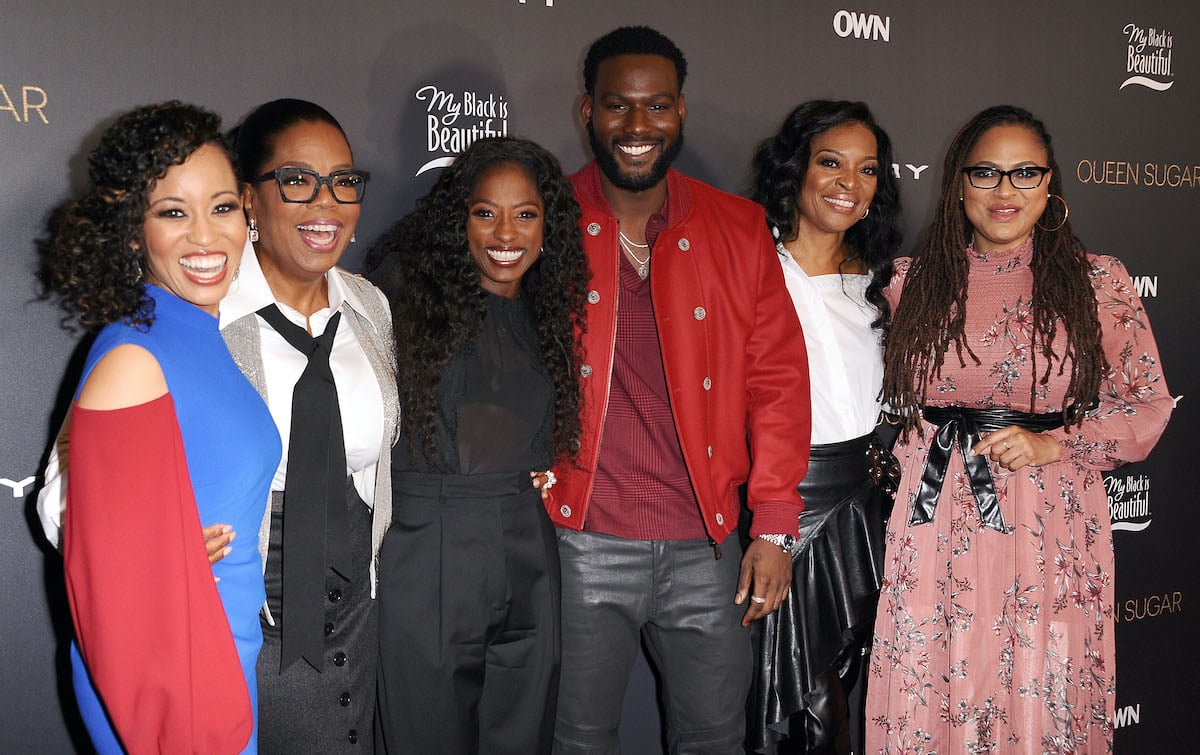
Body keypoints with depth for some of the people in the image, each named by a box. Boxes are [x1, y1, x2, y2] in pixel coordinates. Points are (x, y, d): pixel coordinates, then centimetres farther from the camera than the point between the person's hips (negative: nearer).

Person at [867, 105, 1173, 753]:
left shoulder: (1098, 283, 3)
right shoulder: (911, 281, 7)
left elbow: (1149, 405, 4)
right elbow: (884, 399, 16)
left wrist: (1053, 445, -9)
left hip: (1048, 531, -1)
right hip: (934, 524, 1)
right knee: (928, 702, 6)